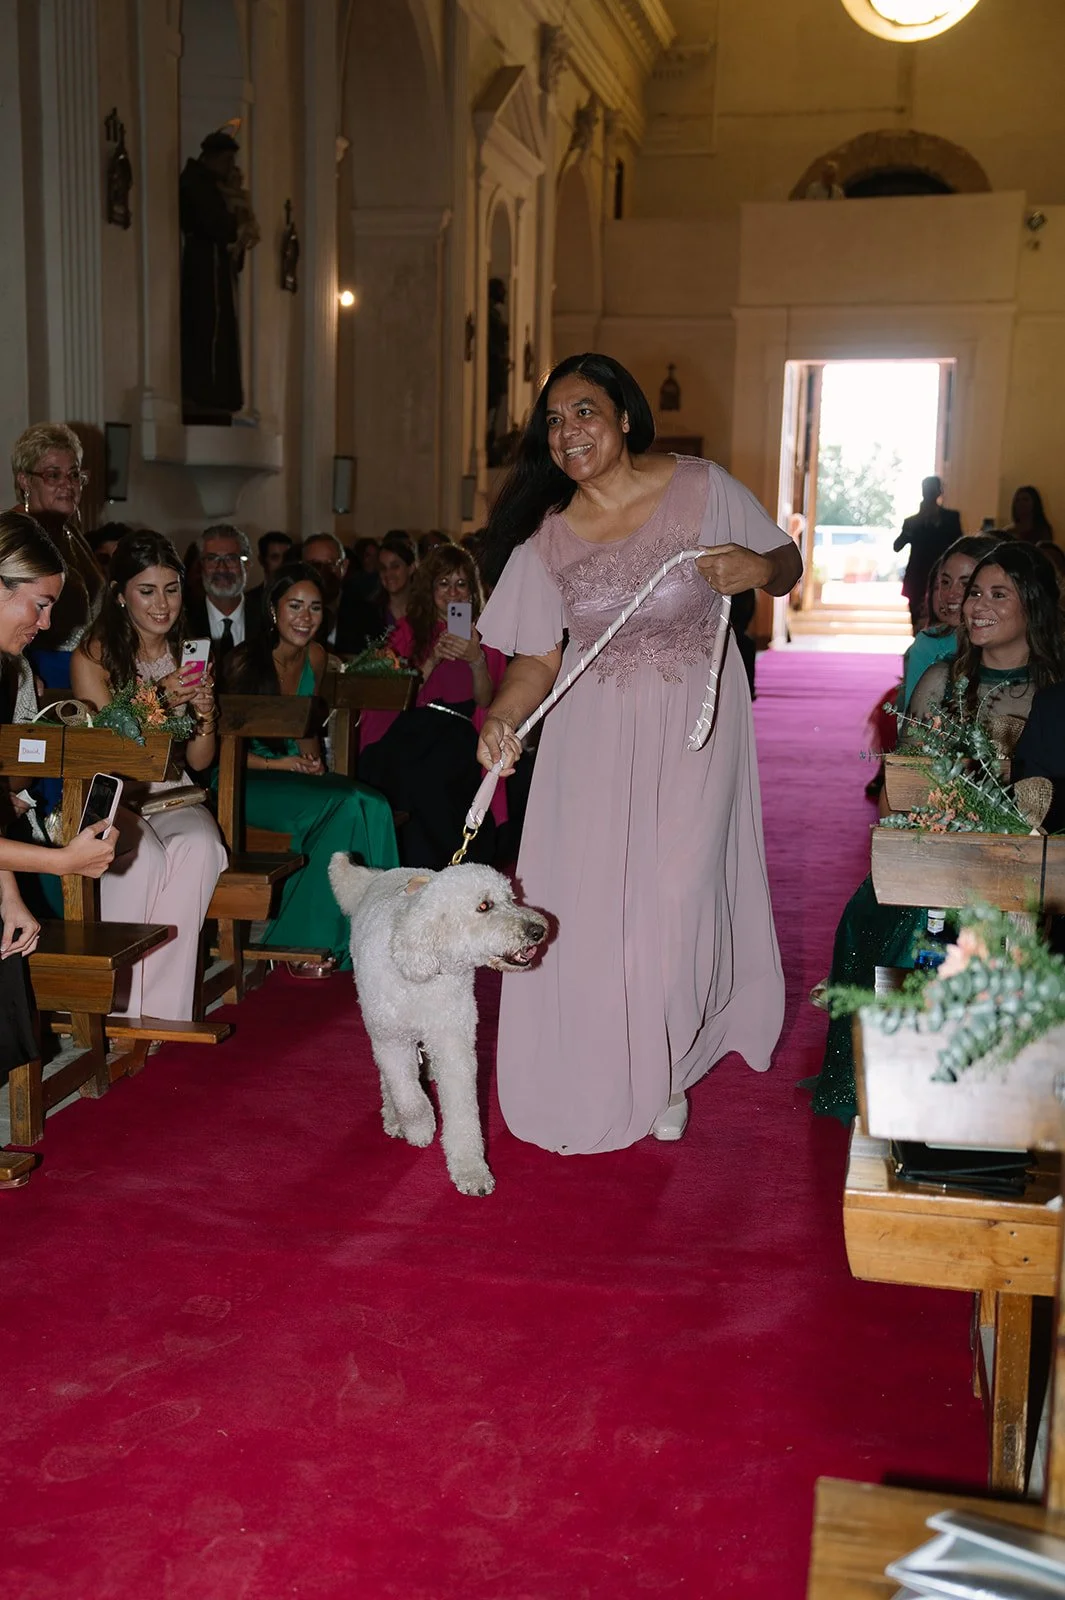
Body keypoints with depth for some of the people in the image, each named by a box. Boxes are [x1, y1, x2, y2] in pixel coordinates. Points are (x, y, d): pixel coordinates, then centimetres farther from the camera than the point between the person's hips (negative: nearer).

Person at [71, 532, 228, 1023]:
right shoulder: (93, 656, -5)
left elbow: (199, 761, 9)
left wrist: (205, 713, -13)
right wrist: (160, 705, -22)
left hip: (169, 794, 3)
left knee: (199, 847, -30)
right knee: (142, 855, -35)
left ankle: (160, 1008, -24)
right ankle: (120, 1006, -23)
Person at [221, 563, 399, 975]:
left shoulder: (315, 657, 8)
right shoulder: (244, 662, -12)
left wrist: (313, 763, -3)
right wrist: (280, 765, -17)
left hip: (295, 774, 6)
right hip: (243, 783, -6)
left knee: (374, 808, -23)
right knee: (345, 805, -30)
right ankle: (303, 943, -21)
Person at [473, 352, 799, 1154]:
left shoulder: (701, 487, -7)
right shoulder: (545, 537, -2)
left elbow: (788, 564, 3)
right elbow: (538, 659, 0)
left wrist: (760, 568, -20)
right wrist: (501, 717, -19)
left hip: (693, 732, -2)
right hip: (592, 737, 2)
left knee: (676, 896, 0)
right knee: (583, 901, 0)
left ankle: (664, 1073, 25)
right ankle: (593, 1079, 23)